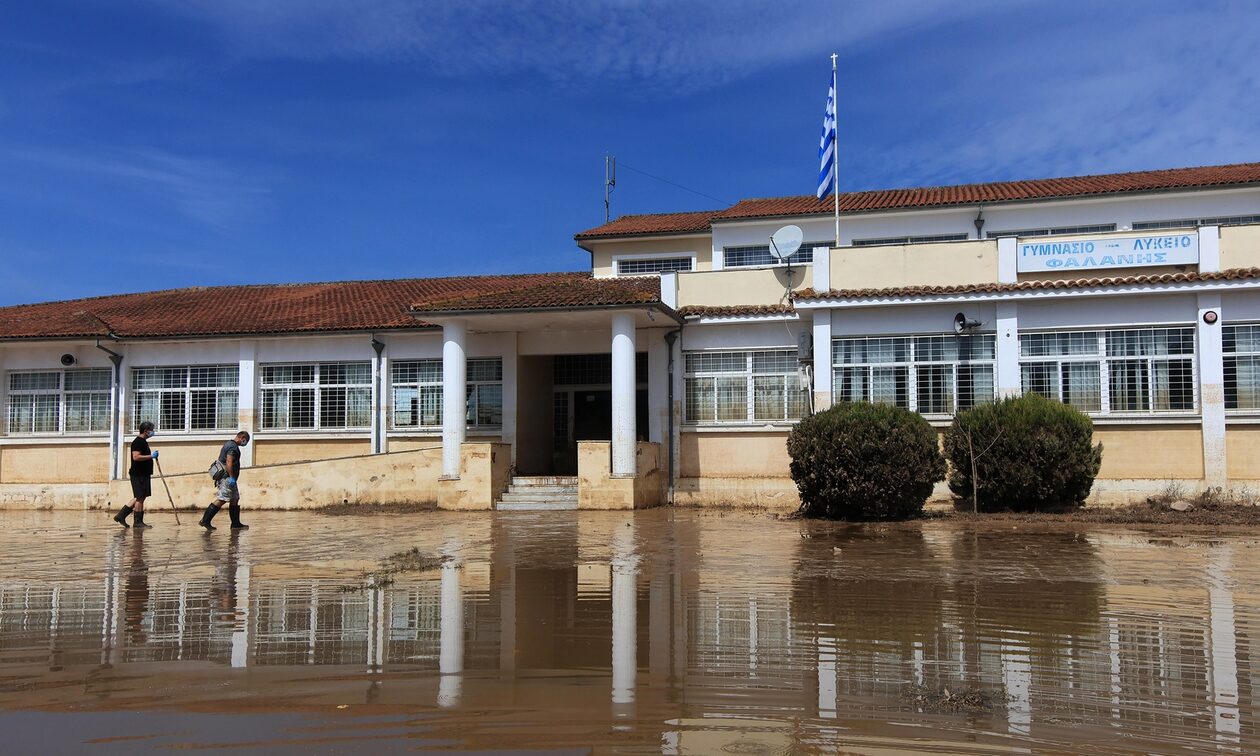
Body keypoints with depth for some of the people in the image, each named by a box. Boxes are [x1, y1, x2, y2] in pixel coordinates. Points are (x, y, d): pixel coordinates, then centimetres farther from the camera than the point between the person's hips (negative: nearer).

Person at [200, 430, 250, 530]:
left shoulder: (228, 444, 20)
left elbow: (225, 461, 23)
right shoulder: (233, 447, -13)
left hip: (224, 476, 11)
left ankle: (236, 524, 14)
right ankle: (205, 520, -10)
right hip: (227, 477, -11)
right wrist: (232, 477, -23)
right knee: (221, 499, -11)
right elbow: (229, 462, -22)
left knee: (235, 499, 11)